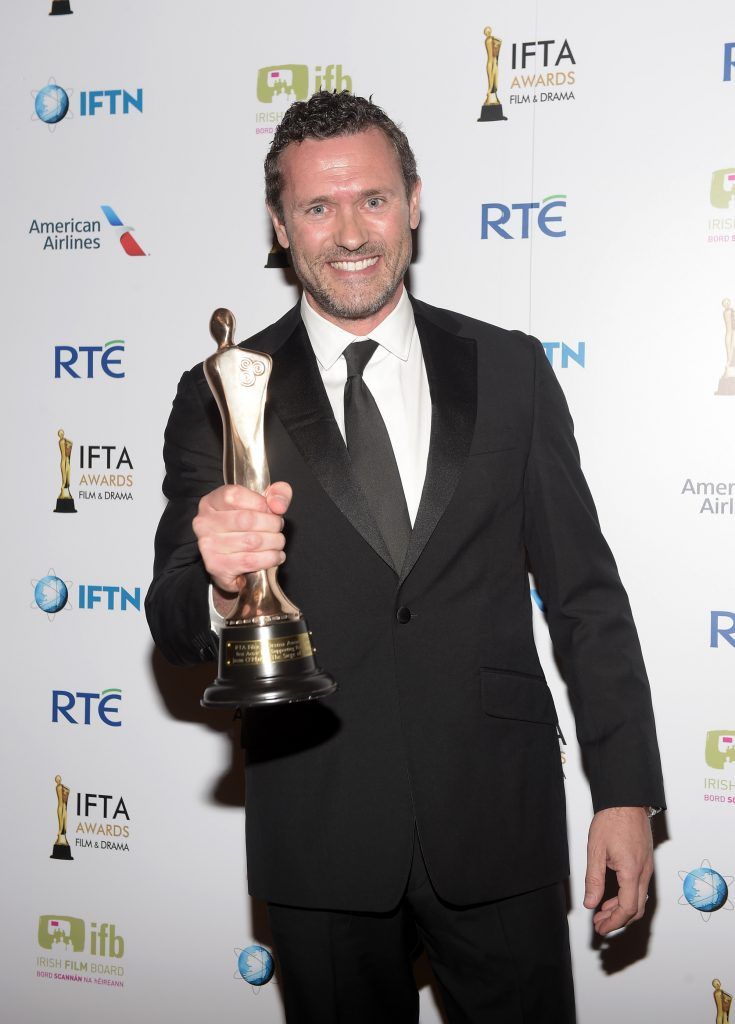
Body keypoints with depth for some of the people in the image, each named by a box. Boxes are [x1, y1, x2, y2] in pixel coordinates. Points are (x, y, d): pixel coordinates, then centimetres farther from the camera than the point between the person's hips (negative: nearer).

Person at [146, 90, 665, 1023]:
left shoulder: (509, 370, 2)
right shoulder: (223, 396, -2)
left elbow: (584, 594, 4)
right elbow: (175, 627, -5)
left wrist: (626, 794, -1)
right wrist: (218, 581, -29)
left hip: (498, 819, 1)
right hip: (318, 833, 0)